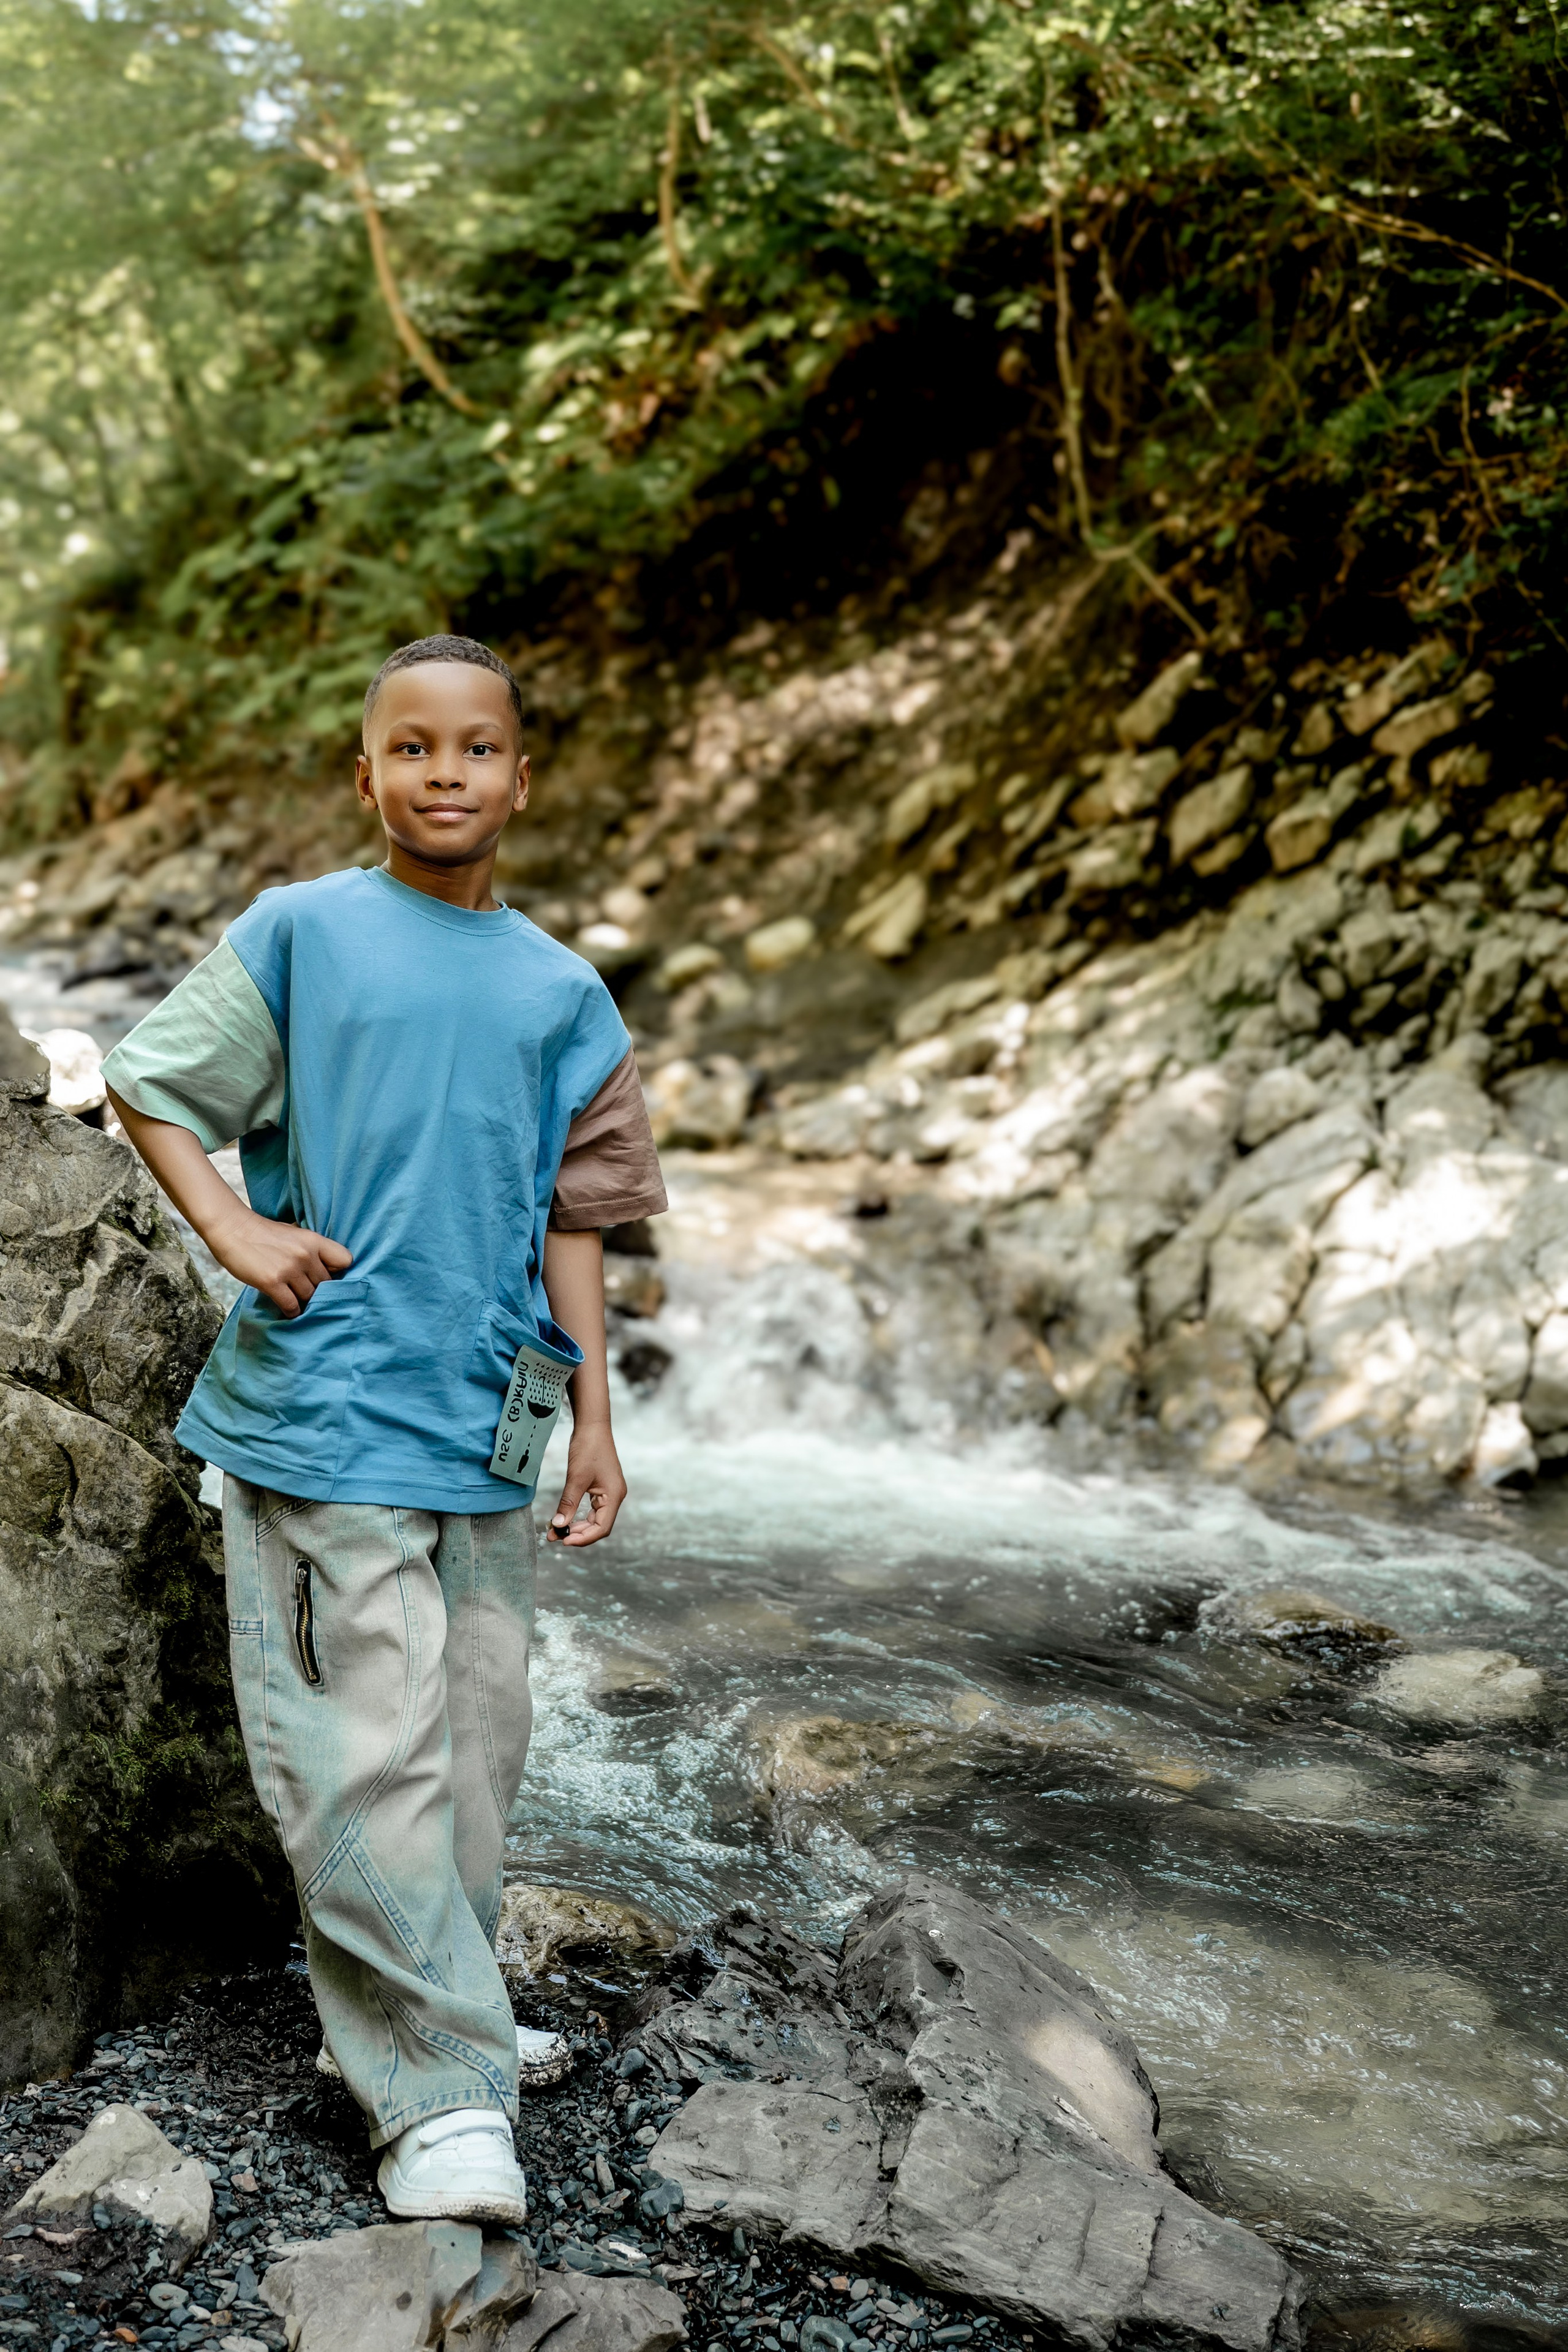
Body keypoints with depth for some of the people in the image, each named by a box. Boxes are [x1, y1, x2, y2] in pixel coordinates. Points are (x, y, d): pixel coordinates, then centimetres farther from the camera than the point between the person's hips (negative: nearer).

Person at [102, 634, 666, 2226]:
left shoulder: (561, 992, 11)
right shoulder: (298, 935, 1)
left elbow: (570, 1217, 12)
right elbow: (148, 1086, 6)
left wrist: (595, 1417, 8)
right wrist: (237, 1234, -10)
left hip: (484, 1426, 5)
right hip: (323, 1408, -4)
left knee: (478, 1741, 11)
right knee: (367, 1756, -7)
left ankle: (422, 2016, 28)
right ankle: (438, 2091, -1)